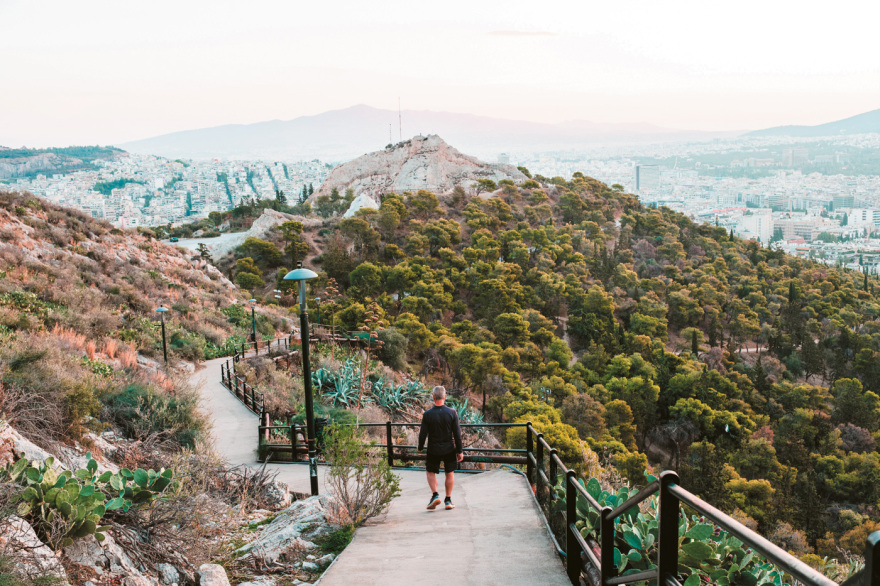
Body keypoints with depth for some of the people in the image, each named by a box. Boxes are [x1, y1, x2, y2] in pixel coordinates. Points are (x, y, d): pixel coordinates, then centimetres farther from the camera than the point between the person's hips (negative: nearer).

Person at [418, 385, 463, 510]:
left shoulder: (427, 414, -12)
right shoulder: (452, 413, -10)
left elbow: (423, 434, -8)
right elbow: (457, 434, -7)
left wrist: (420, 447, 11)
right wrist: (459, 451, 1)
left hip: (433, 449, -1)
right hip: (449, 449, 1)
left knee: (431, 472, 15)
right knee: (450, 473, 13)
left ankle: (435, 495, -3)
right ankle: (448, 500, 16)